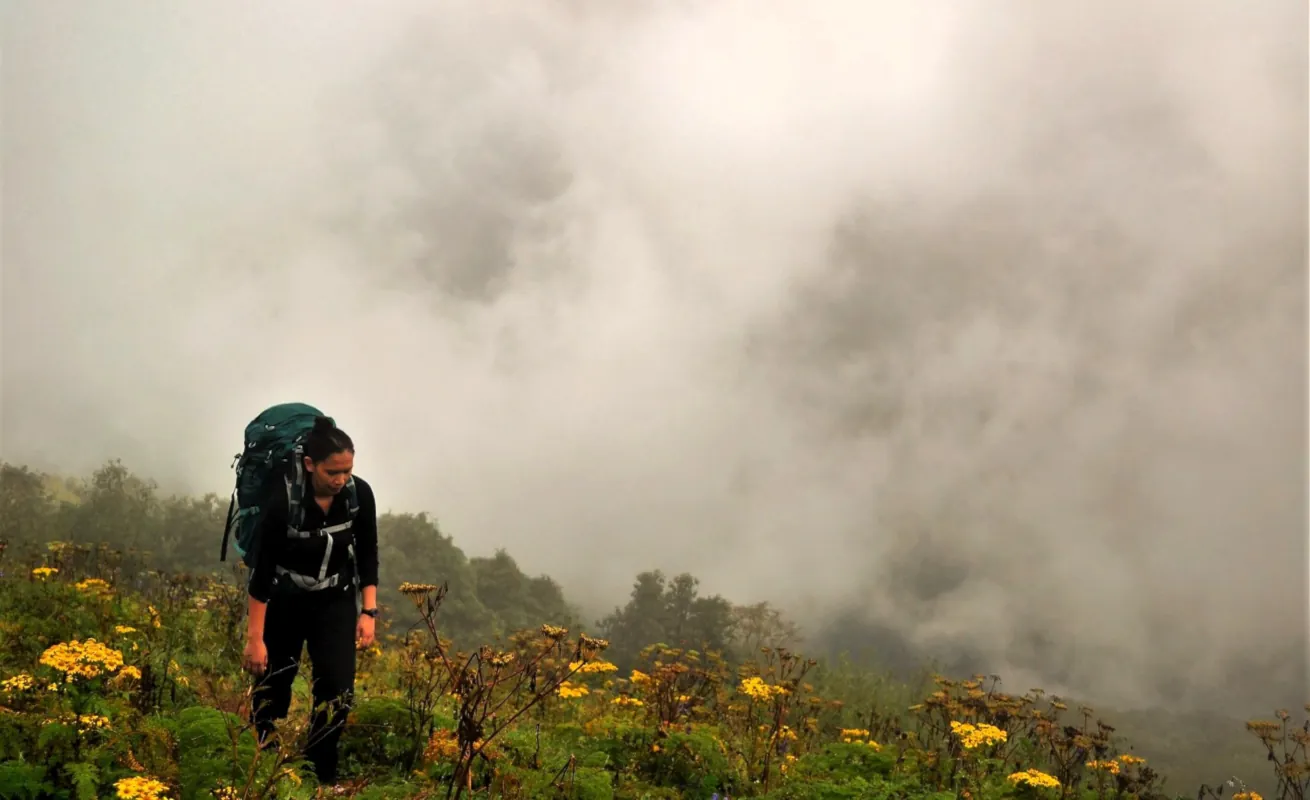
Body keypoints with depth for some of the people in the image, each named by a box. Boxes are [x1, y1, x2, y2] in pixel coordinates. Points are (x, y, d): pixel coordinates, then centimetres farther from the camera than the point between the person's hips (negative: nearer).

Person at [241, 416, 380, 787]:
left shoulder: (360, 493, -19)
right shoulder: (284, 501, -29)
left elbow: (367, 554, -4)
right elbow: (262, 569, -21)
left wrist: (369, 611, -9)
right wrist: (255, 638, -18)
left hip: (336, 600, 2)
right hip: (285, 602, -2)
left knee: (337, 688, -9)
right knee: (272, 688, 7)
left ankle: (321, 777, 6)